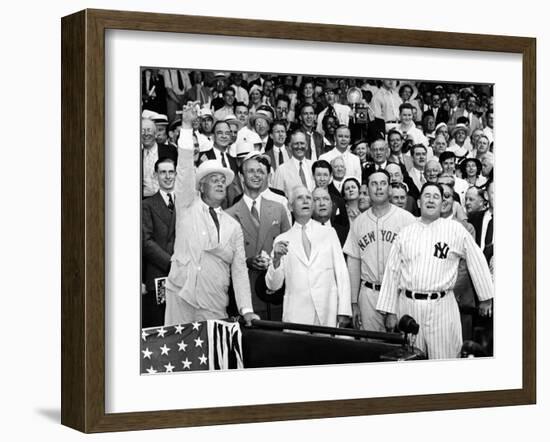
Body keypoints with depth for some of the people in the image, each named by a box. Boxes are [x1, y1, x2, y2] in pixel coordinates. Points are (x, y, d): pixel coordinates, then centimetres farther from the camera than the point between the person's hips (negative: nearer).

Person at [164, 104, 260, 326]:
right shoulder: (188, 207, 7)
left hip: (215, 307, 2)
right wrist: (187, 127, -12)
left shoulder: (233, 226, 14)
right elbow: (185, 170, -4)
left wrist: (246, 310, 0)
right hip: (182, 297, -2)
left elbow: (239, 270, 10)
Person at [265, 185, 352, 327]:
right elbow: (273, 285, 4)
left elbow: (341, 273, 6)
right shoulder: (282, 240, 8)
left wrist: (343, 311, -3)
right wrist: (276, 259, -14)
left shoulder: (329, 233, 11)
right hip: (296, 315, -1)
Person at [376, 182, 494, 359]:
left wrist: (485, 297, 14)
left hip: (441, 306, -2)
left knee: (444, 359, -2)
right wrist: (389, 311, 6)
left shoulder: (455, 230, 3)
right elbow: (392, 272, 10)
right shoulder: (405, 233, 9)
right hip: (409, 305, 2)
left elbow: (476, 261, 10)